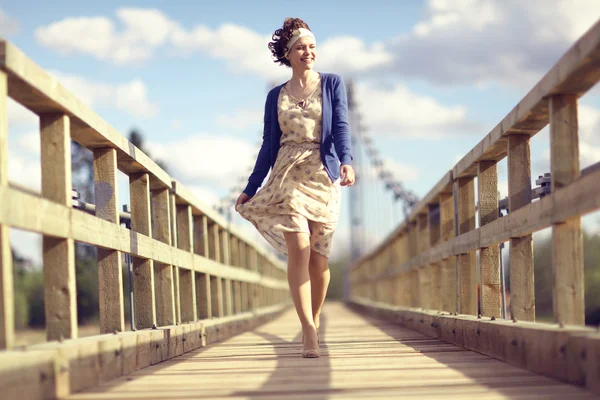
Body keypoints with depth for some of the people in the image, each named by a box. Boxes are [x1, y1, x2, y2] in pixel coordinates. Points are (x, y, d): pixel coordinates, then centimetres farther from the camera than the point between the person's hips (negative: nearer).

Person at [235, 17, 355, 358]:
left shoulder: (332, 84, 8)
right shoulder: (276, 96, 12)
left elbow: (341, 128, -4)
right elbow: (269, 146, 15)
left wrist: (346, 161, -24)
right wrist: (251, 189, 14)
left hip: (323, 176, 0)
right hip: (288, 176, 0)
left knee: (319, 256, 2)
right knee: (299, 248, -15)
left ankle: (314, 323, 22)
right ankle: (309, 331, -20)